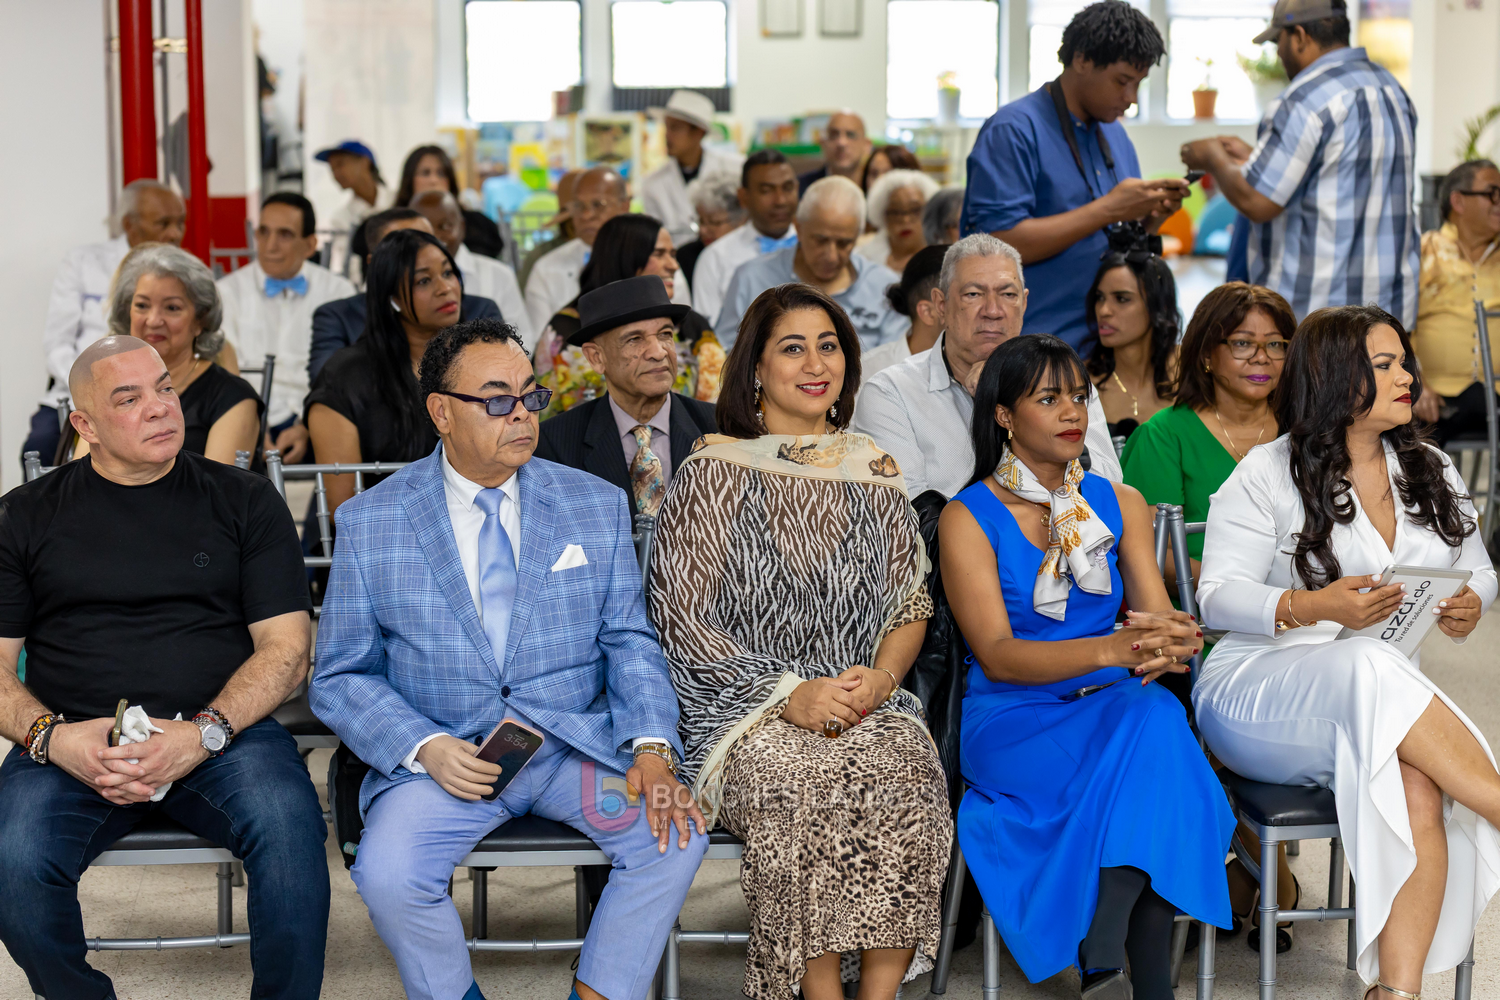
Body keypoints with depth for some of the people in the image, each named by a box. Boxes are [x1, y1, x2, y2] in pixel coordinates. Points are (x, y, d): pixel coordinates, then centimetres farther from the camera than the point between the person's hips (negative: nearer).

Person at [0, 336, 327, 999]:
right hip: (72, 741, 1)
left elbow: (286, 646, 4)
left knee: (291, 831, -32)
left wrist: (203, 734, -12)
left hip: (225, 732, -1)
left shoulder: (246, 502, 11)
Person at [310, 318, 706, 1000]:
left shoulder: (597, 506, 7)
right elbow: (342, 677, 3)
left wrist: (651, 748, -12)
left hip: (576, 741, 2)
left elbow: (629, 642, 6)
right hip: (445, 754, -1)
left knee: (675, 834, -24)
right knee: (387, 875, -28)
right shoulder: (370, 524, 1)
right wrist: (424, 749, -15)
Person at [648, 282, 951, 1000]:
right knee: (807, 782, -34)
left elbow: (912, 601, 16)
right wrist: (788, 694, -14)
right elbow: (681, 618, -3)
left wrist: (880, 676, -7)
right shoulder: (715, 471, 3)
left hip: (867, 704, 3)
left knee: (905, 776, -30)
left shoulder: (875, 473, 16)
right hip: (744, 711, -3)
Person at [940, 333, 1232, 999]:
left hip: (1116, 711, 4)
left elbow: (1155, 617, 5)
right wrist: (1112, 650, -29)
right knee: (1151, 730, -31)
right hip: (1012, 723, -4)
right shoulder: (968, 518, -1)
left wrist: (1169, 647, -22)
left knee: (1154, 714, -31)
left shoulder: (1119, 504, 13)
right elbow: (996, 655, -13)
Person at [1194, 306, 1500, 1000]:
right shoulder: (1266, 475, -1)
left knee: (1417, 783, -32)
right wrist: (1315, 608, -23)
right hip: (1259, 694, -4)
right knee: (1374, 670, -39)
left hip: (1386, 698, 4)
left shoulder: (1430, 472, 16)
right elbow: (1218, 596, -6)